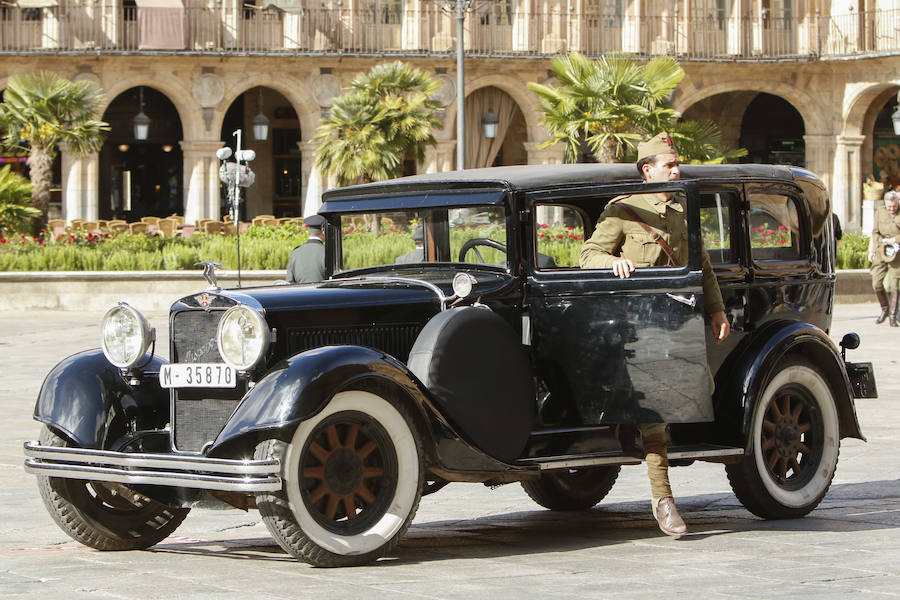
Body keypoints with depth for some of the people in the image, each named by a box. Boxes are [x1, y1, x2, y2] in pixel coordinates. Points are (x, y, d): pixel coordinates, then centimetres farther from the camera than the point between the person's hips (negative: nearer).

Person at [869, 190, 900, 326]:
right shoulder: (879, 212, 9)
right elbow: (875, 232, 11)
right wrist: (871, 251, 0)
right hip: (881, 252, 3)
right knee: (877, 284, -2)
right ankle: (885, 309, 20)